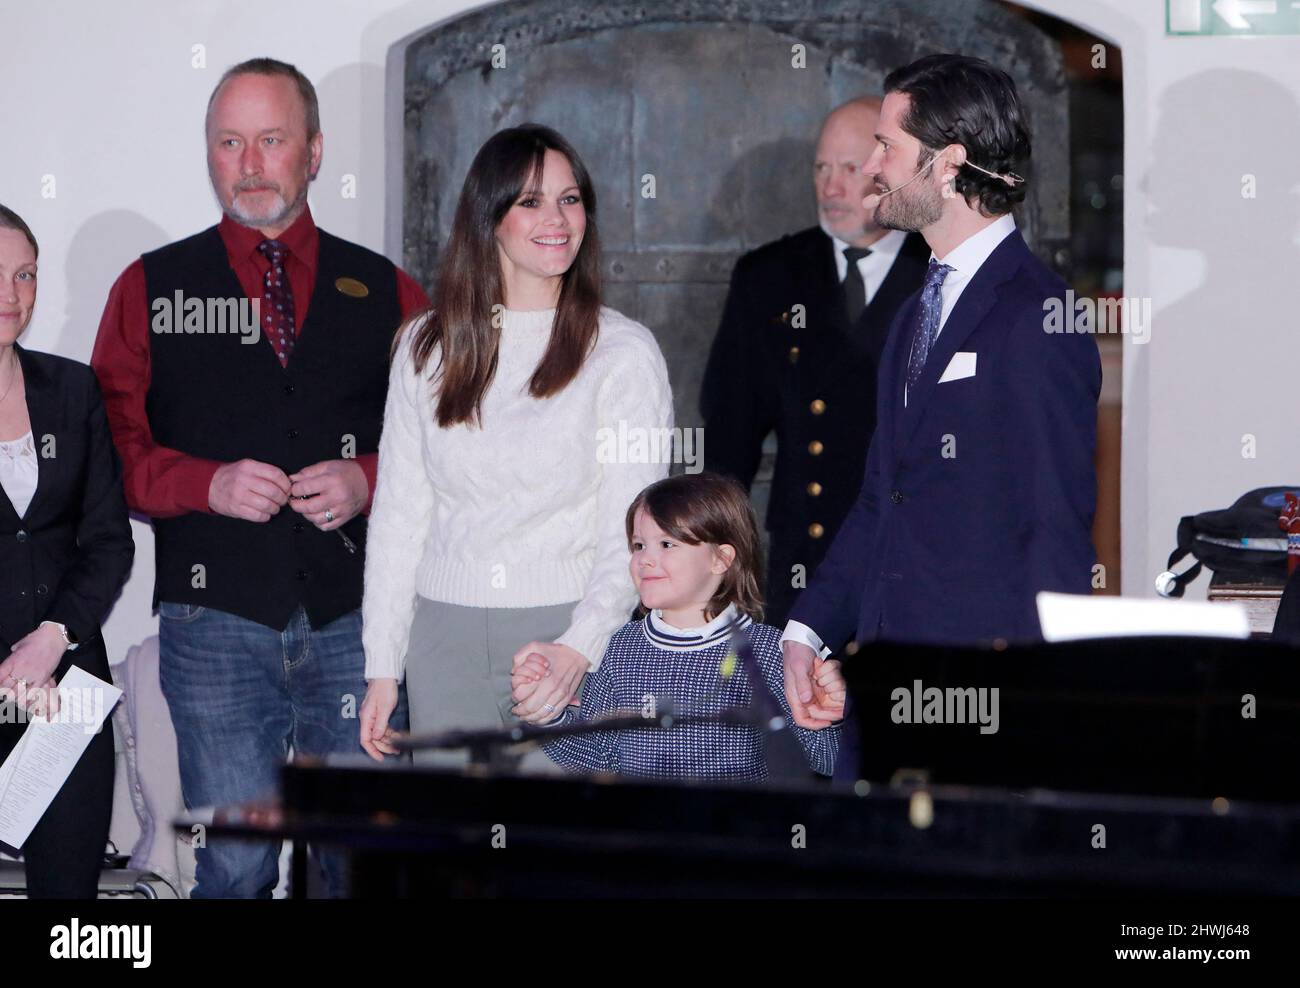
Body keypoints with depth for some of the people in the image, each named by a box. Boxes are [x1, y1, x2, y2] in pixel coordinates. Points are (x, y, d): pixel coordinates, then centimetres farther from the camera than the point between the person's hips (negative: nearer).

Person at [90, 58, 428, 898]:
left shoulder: (387, 293, 12)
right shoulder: (153, 290, 9)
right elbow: (114, 449, 5)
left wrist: (368, 479, -9)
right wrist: (209, 484, -12)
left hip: (357, 616, 1)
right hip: (217, 617, -1)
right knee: (233, 866, -3)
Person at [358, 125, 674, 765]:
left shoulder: (625, 352, 0)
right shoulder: (427, 347, 10)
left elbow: (634, 531, -5)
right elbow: (398, 512, 12)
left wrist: (579, 649, -21)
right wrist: (382, 669, 6)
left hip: (567, 633, -3)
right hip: (446, 636, 3)